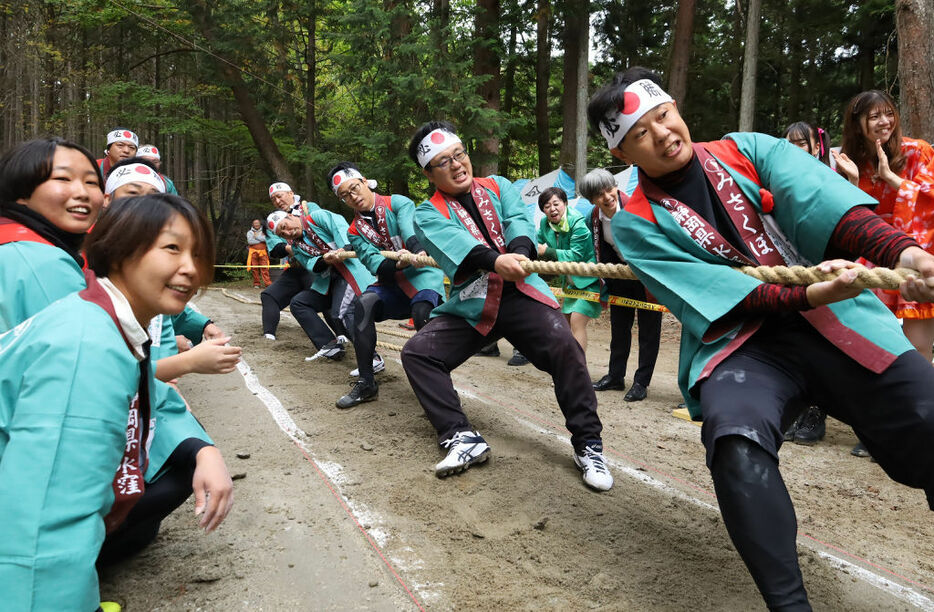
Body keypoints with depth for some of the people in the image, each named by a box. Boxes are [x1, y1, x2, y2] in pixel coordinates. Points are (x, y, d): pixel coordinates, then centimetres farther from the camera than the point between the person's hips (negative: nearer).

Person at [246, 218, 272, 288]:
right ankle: (256, 284, 5)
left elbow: (266, 239, -5)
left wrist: (257, 236, -5)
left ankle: (267, 283, -14)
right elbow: (250, 241, -7)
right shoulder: (250, 232, 11)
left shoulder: (263, 232, 15)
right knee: (254, 268, -2)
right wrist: (261, 239, -4)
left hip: (262, 252, 0)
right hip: (253, 251, 0)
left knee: (265, 268, -9)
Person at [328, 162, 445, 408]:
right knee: (364, 302, -26)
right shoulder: (355, 232, 10)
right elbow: (373, 262, -7)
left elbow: (411, 229, -22)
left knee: (422, 313, -34)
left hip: (424, 275, -4)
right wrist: (397, 264, -30)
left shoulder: (398, 203, 0)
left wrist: (419, 252, -45)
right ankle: (366, 383, -20)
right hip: (392, 283, 4)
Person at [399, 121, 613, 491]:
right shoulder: (428, 215, 4)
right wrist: (496, 261, -38)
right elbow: (453, 242, -18)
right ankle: (463, 439, -13)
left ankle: (588, 444, -9)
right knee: (417, 352, -16)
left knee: (563, 346, -24)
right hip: (469, 304, 1)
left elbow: (518, 221, -5)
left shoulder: (498, 187, 14)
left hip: (521, 293, 0)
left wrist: (520, 252, -30)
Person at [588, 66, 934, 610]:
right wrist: (809, 294, -24)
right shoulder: (637, 224, 1)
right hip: (739, 342, -2)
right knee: (737, 443, -31)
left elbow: (822, 201, -12)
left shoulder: (746, 151, 6)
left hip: (842, 321, 3)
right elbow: (715, 296, -9)